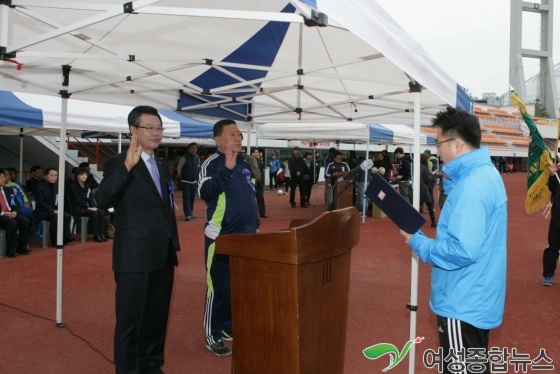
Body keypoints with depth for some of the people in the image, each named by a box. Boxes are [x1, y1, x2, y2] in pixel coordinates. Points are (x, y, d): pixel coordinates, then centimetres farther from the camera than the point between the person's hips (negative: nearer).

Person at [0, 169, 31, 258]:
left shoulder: (9, 190, 19)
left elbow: (16, 204, 16)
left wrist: (15, 212, -6)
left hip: (11, 213, 5)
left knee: (26, 222, -22)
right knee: (12, 223, -34)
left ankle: (22, 247, -13)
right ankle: (10, 250, -22)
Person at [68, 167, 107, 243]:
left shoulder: (87, 186, 17)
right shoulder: (72, 186, -4)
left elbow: (91, 198, 9)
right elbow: (77, 199, -13)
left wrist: (94, 207, -10)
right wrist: (88, 207, -19)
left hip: (87, 207, 6)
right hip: (77, 208, -6)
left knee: (101, 212, -21)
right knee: (94, 213, -31)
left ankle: (102, 234, -20)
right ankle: (96, 235, -24)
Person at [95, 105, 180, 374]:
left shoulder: (162, 167, 14)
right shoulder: (118, 163, -8)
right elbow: (102, 200, -26)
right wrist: (127, 166, -37)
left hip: (163, 256, 7)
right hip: (135, 257, -7)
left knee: (158, 317, 17)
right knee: (131, 320, 4)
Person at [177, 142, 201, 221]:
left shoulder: (197, 157, 3)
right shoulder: (184, 158, -13)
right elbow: (179, 168, -6)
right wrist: (183, 176, 0)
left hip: (194, 182, 5)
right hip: (186, 182, -5)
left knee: (192, 199, 12)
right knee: (186, 199, -8)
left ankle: (190, 213, 22)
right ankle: (188, 215, -8)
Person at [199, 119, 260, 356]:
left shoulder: (244, 164, 11)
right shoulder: (212, 164, -12)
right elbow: (204, 192, -29)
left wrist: (255, 225, 18)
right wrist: (227, 168, -35)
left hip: (245, 235, 8)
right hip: (221, 237, -7)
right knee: (220, 288, 1)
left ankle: (230, 327, 33)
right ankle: (213, 336, 16)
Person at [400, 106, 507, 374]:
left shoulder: (472, 186, -26)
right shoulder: (485, 174, 7)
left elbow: (463, 251, -31)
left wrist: (417, 242, -17)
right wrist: (451, 181, 6)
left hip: (464, 303, -10)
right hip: (476, 298, 10)